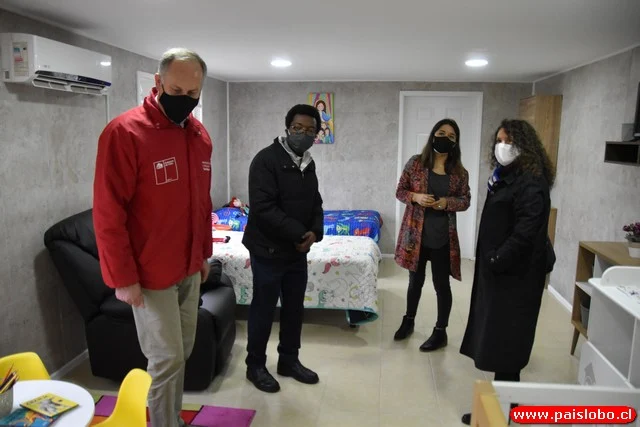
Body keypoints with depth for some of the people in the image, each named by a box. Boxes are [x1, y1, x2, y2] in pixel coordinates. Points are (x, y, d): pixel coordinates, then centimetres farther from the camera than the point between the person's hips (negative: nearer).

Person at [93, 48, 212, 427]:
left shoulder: (200, 135, 6)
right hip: (150, 274, -7)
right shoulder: (124, 132, -16)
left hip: (190, 269, 7)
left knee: (182, 352, 17)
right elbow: (108, 214, -16)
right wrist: (123, 278, -15)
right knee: (167, 360, 3)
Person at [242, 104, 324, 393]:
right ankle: (255, 366, 23)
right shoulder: (266, 159, -15)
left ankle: (289, 360, 32)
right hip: (268, 250, -7)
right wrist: (300, 233, -21)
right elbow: (263, 208, -23)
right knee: (263, 309, 5)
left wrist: (314, 232, -7)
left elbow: (315, 203, 14)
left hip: (298, 251, 7)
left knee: (294, 308, 15)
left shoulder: (308, 164, 9)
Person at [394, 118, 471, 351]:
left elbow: (465, 200, 4)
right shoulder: (415, 163, -2)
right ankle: (408, 320, 38)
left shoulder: (459, 172, -1)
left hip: (442, 237, 0)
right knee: (415, 280, 16)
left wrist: (447, 202, -16)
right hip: (415, 233, 1)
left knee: (441, 284, 7)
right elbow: (400, 191, 2)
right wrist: (416, 197, -19)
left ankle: (440, 332, 23)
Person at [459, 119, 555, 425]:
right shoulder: (507, 177, 13)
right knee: (499, 337, 17)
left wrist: (496, 261, -20)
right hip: (499, 268, 10)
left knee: (503, 340, -3)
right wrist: (490, 262, 11)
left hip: (514, 273, -10)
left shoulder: (531, 183, -17)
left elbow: (525, 233, -24)